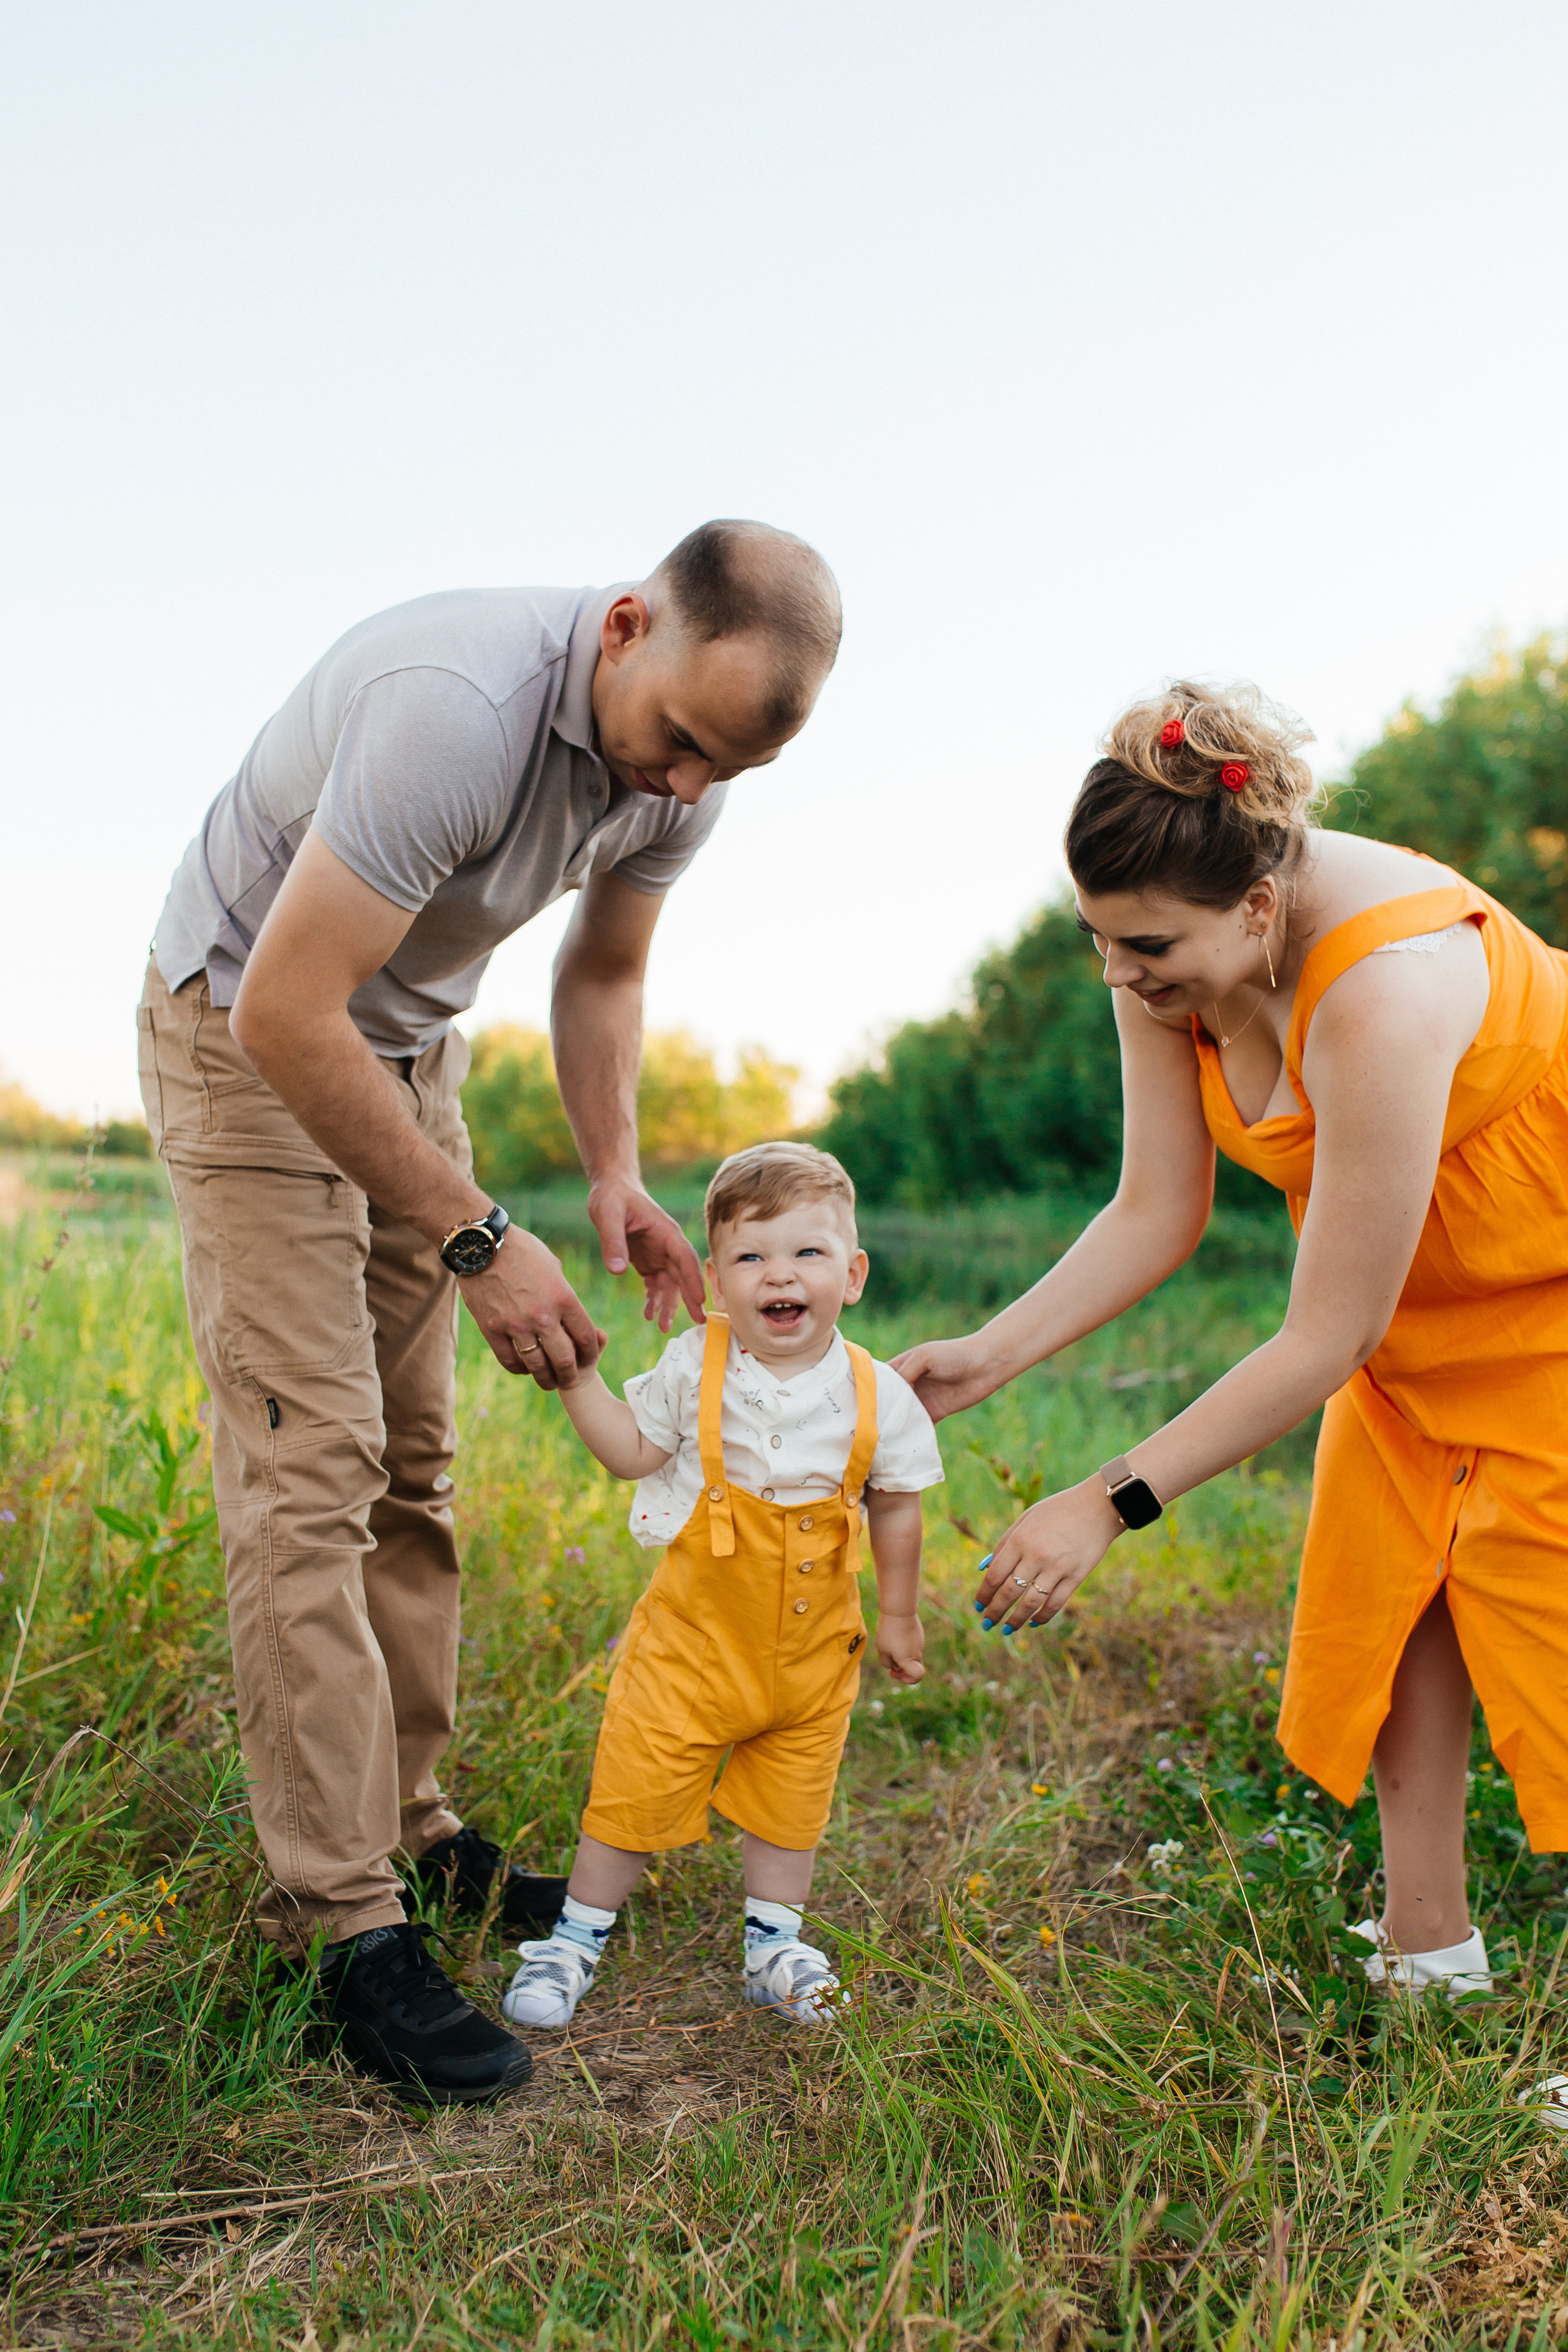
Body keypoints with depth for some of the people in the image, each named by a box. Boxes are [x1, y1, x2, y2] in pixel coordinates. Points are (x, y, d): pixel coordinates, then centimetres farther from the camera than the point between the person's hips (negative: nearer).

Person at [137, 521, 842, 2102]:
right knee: (309, 1461, -14)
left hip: (408, 1044, 7)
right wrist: (477, 1240, -27)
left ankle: (410, 1825, 17)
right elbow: (285, 1015, -33)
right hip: (248, 1033, -7)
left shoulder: (686, 760, -9)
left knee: (411, 1460, 6)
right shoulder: (456, 708, -35)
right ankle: (343, 1919, -9)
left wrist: (614, 1178, -5)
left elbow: (599, 976, 8)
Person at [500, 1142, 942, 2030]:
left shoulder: (876, 1396, -11)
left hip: (815, 1646, 1)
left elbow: (898, 1508, 2)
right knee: (635, 1788, 5)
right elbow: (635, 1453, 0)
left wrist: (900, 1616, 10)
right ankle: (577, 1939, 25)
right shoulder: (693, 1368, -12)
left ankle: (774, 1946, 37)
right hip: (695, 1632, -1)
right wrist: (579, 1378, -12)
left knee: (791, 1800, 16)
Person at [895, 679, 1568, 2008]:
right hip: (1423, 1295, 7)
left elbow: (1327, 1340, -34)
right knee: (1384, 1578, 4)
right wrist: (987, 1359, -19)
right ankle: (1427, 1947, 16)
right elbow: (1157, 1215, -9)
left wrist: (1112, 1504, -31)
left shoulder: (1379, 988, -40)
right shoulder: (1174, 955, -16)